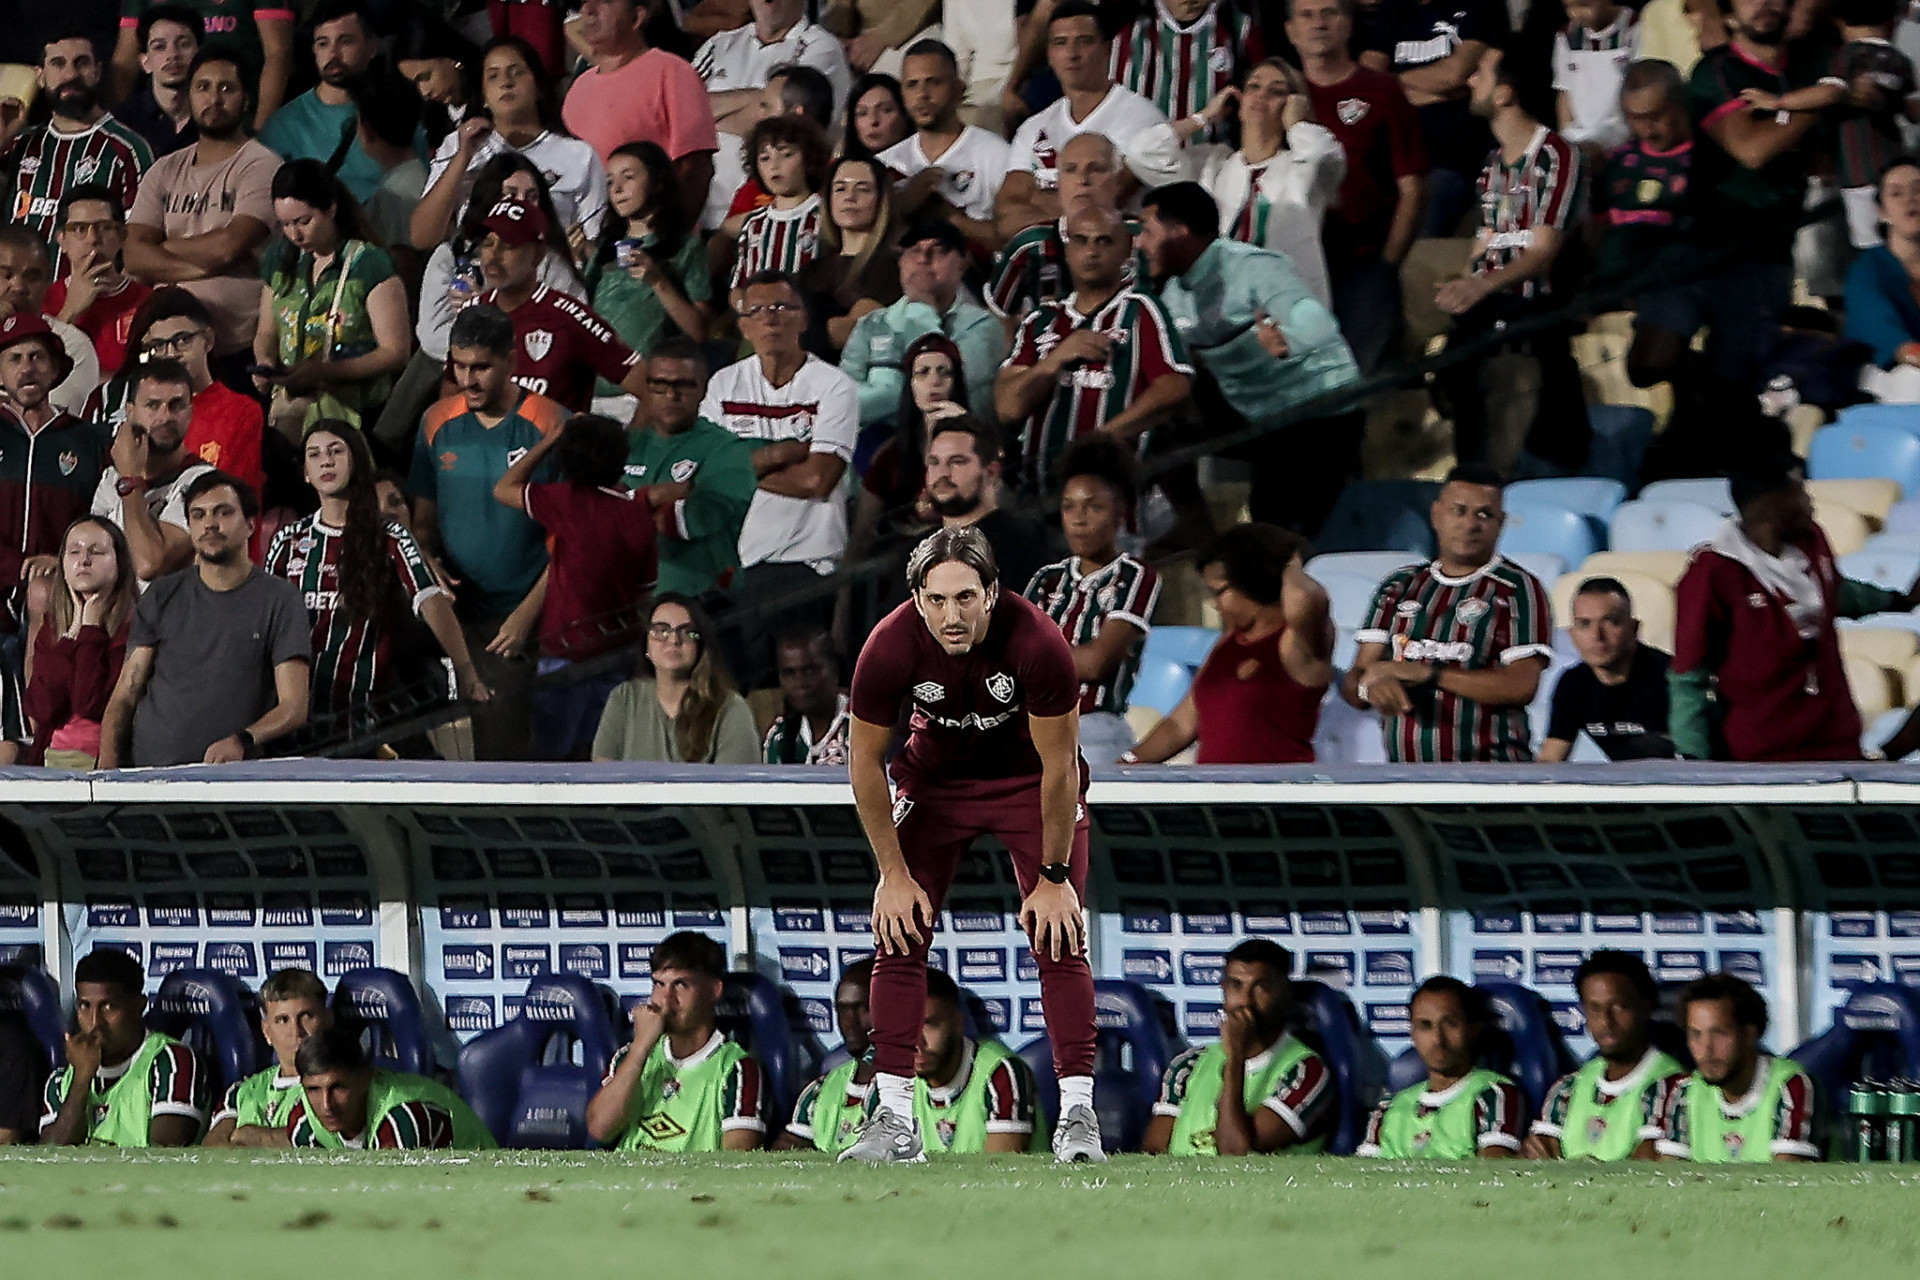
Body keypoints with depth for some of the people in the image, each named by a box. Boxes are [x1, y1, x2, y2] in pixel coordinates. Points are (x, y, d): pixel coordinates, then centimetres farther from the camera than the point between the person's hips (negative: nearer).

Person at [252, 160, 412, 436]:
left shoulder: (369, 264, -5)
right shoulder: (281, 258, 14)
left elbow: (395, 351, -7)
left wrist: (322, 372, -15)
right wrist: (266, 363, 1)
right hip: (288, 410, 4)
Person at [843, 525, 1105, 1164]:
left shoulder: (1036, 643, -33)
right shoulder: (891, 649, -29)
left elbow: (1058, 766, -21)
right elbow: (865, 761, -13)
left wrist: (1054, 877, -15)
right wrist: (894, 873, -11)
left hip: (1030, 777, -2)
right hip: (936, 772, 2)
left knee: (1058, 936, -10)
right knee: (899, 934, -7)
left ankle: (1077, 1112, -5)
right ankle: (894, 1119, -2)